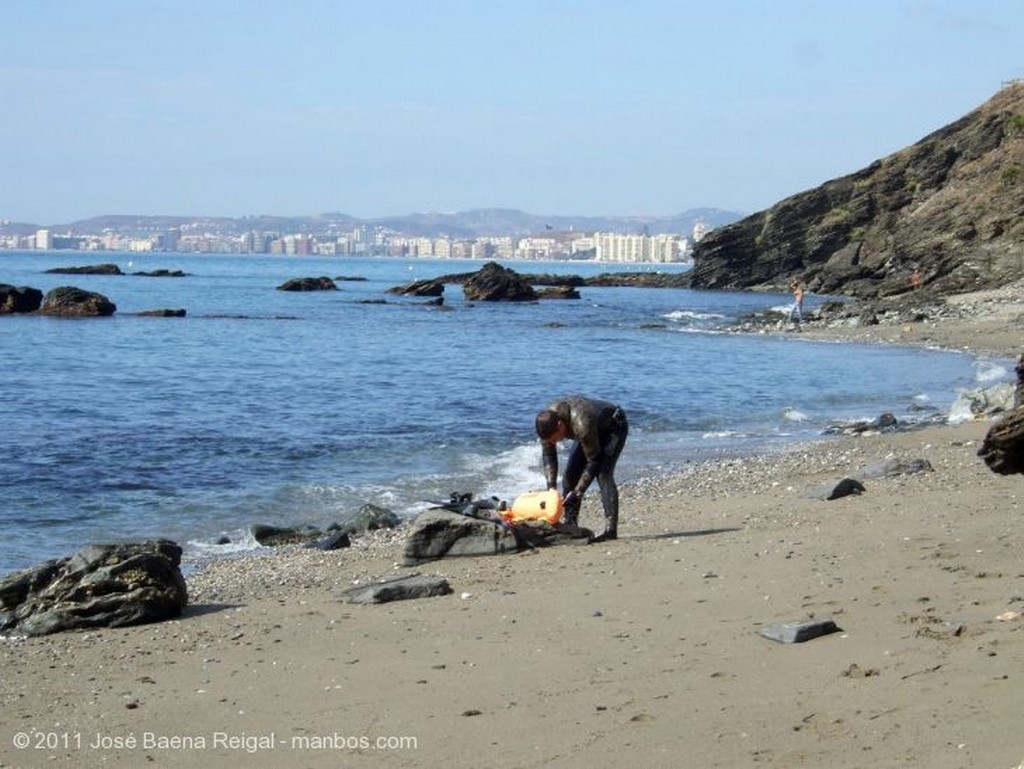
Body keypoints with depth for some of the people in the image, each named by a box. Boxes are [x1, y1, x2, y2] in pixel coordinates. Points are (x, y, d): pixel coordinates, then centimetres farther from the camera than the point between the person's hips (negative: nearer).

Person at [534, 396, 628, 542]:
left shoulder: (581, 424, -43)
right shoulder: (547, 422, -23)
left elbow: (594, 461, -33)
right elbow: (548, 455, -10)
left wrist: (577, 492, -32)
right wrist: (551, 487, -20)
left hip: (613, 427, -7)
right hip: (594, 431, 7)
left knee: (603, 474, -25)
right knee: (570, 474, -2)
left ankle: (610, 529, -28)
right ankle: (568, 526, 6)